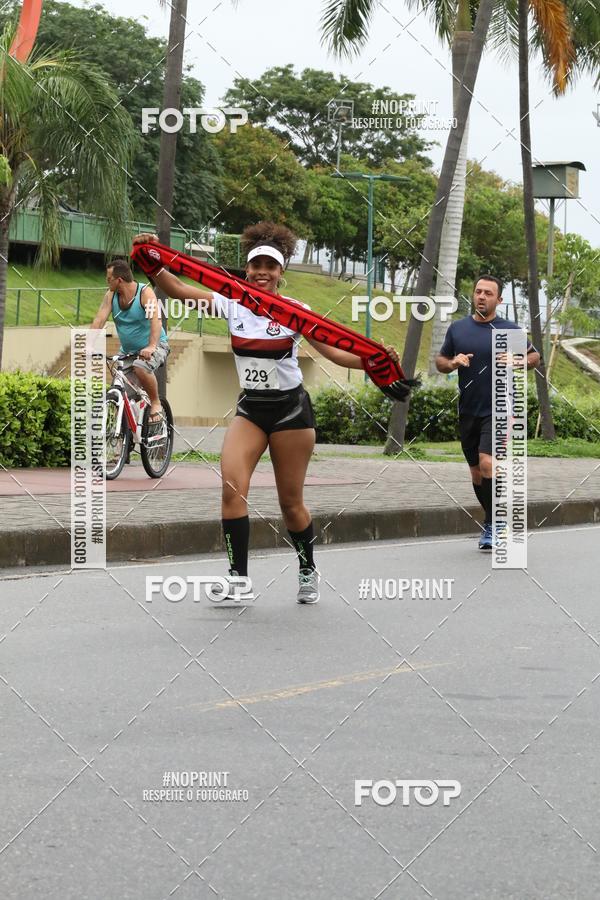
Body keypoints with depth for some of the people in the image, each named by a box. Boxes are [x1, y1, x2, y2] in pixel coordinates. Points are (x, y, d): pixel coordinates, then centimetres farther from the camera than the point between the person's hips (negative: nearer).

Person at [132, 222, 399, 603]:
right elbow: (179, 290, -9)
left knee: (291, 501, 6)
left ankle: (308, 571, 29)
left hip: (290, 409, -2)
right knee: (232, 489, -17)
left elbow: (335, 351, -14)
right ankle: (238, 577, -13)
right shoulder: (233, 304, -3)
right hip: (250, 408, 3)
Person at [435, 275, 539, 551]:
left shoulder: (509, 329, -2)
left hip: (498, 411, -5)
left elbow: (534, 356, 11)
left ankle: (492, 525, -11)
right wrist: (453, 363, -7)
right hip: (468, 412, 5)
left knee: (487, 463, -22)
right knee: (477, 472, 12)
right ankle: (493, 525, 29)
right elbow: (439, 361, 16)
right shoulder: (457, 328, 7)